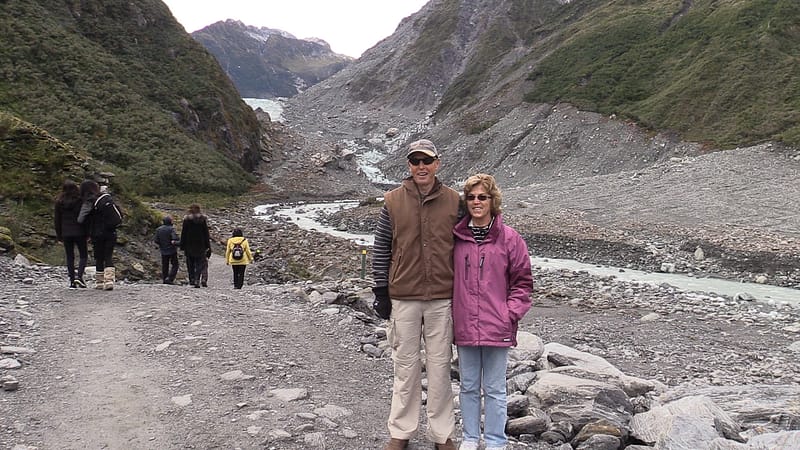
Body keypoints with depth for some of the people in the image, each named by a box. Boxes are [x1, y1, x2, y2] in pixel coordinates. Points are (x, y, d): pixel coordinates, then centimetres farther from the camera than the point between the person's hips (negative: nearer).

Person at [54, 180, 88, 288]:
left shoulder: (59, 202, 2)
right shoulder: (80, 200, -7)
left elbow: (57, 219, 7)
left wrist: (59, 234, 14)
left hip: (66, 233, 3)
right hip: (79, 232, -3)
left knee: (70, 257, 9)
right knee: (83, 255, 6)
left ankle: (72, 281, 8)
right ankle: (79, 276, -12)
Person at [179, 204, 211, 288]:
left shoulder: (186, 219, -2)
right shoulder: (203, 219, -1)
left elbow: (183, 233, 0)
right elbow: (206, 233, 1)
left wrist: (182, 246, 5)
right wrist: (207, 245, 6)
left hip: (189, 245, 0)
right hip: (200, 245, 0)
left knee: (190, 263, 12)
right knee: (199, 263, 3)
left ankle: (191, 279, 10)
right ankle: (197, 280, -11)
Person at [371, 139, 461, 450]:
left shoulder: (454, 201, 2)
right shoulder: (393, 201, 1)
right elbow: (380, 248, 4)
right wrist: (381, 290, 1)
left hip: (443, 298, 0)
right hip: (403, 297, 0)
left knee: (440, 366, 8)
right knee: (406, 365, 9)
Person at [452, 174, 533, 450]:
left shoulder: (510, 238, -4)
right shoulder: (456, 238, 2)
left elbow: (523, 282, 1)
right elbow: (448, 277, 12)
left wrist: (511, 313, -8)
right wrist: (452, 313, 5)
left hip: (497, 328, -2)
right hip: (464, 327, 3)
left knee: (494, 389, 9)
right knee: (469, 386, 15)